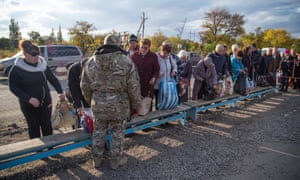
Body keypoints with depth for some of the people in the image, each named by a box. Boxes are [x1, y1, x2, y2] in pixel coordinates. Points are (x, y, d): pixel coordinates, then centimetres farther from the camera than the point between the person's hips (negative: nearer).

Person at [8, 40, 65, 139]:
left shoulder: (42, 64, -2)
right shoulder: (17, 69, -12)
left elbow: (53, 79, 5)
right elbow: (13, 87, -8)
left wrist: (60, 92, -9)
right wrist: (29, 98, -20)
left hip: (46, 102, 3)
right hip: (29, 105, -3)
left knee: (47, 125, 12)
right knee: (34, 126, 10)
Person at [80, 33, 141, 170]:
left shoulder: (91, 61, 3)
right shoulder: (126, 61, -9)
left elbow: (84, 86, 8)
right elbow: (133, 86, -10)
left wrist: (90, 101, 22)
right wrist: (135, 105, 2)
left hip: (98, 104, 3)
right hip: (119, 104, -3)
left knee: (98, 132, 19)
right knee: (117, 133, 13)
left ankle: (97, 159, 35)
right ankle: (115, 160, 28)